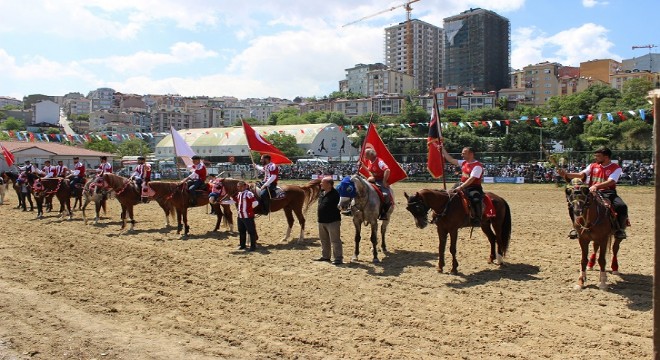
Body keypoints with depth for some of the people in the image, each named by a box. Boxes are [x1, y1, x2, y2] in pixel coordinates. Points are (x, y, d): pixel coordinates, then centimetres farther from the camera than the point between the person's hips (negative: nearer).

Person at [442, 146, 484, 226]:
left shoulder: (477, 166, -15)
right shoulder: (464, 163, 10)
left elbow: (471, 179, -25)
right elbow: (451, 160, 15)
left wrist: (461, 187, -33)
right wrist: (442, 149, 12)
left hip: (474, 188, -9)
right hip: (463, 186, 9)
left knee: (475, 200, -35)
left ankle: (477, 219, -28)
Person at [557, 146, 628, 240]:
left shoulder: (616, 168, -2)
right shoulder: (593, 166, 13)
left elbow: (610, 182, -18)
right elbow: (581, 174, -1)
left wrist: (596, 186, -36)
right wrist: (566, 174, -18)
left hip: (608, 193, -3)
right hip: (591, 193, 4)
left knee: (622, 206, -31)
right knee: (572, 203, -17)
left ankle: (620, 229, -3)